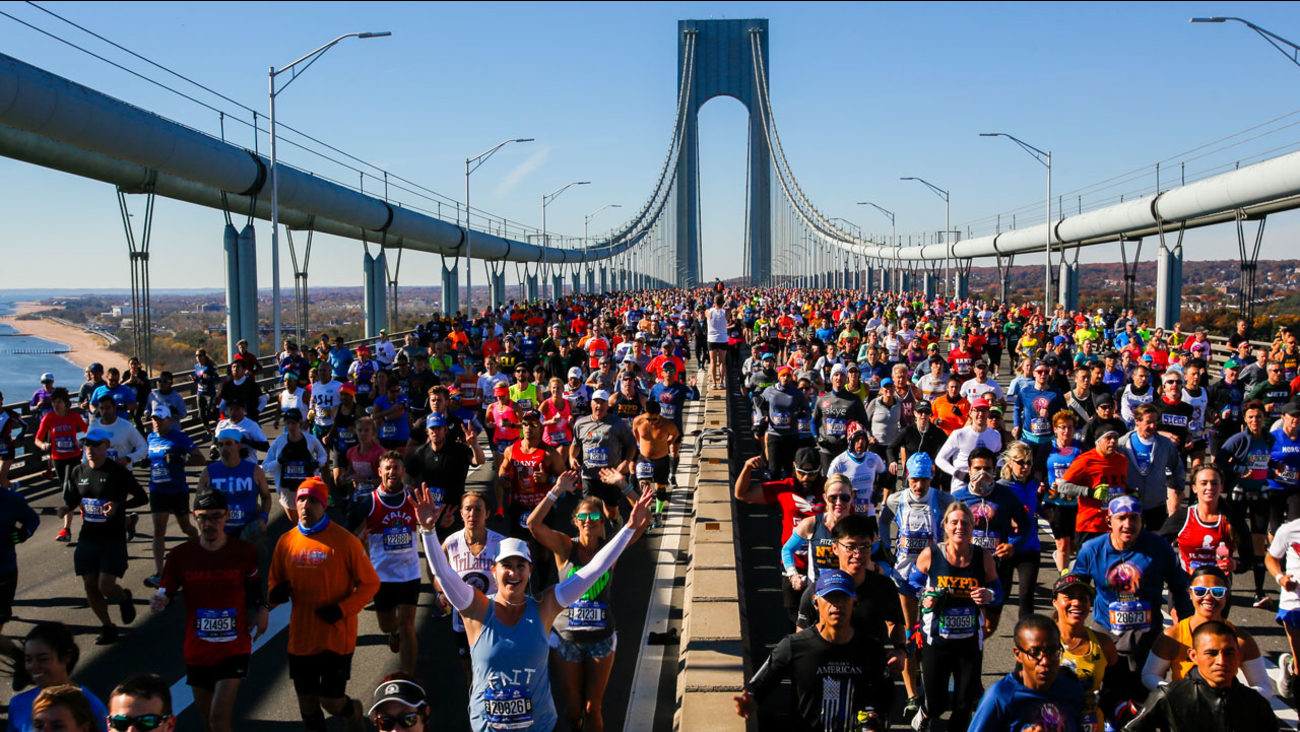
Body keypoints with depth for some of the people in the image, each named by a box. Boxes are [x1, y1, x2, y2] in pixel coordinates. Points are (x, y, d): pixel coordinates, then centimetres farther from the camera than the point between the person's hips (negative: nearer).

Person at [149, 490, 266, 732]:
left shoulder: (244, 551, -7)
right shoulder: (180, 555, -7)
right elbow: (165, 595, -3)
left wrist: (261, 608, -4)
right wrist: (158, 604, -25)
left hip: (234, 649, -2)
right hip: (197, 651, 2)